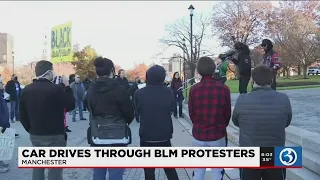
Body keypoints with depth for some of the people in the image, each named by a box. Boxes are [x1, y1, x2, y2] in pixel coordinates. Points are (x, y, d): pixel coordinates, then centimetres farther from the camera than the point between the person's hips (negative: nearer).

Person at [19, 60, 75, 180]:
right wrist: (67, 87, 3)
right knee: (54, 169, 1)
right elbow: (71, 105, -5)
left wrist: (31, 130, 17)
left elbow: (22, 115, 7)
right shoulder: (56, 89, -17)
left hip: (35, 135, 6)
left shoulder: (27, 90, 3)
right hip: (55, 135, -6)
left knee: (37, 167, 15)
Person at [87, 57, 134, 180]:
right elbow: (130, 114, -4)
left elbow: (91, 112, 10)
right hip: (117, 138, -4)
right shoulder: (120, 90, -11)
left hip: (97, 138, 5)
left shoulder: (91, 91, 3)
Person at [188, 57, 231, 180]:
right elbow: (228, 114, 2)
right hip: (218, 135, 0)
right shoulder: (224, 89, -9)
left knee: (198, 170, 13)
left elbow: (191, 114, 2)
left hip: (198, 135, 1)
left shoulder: (194, 89, -9)